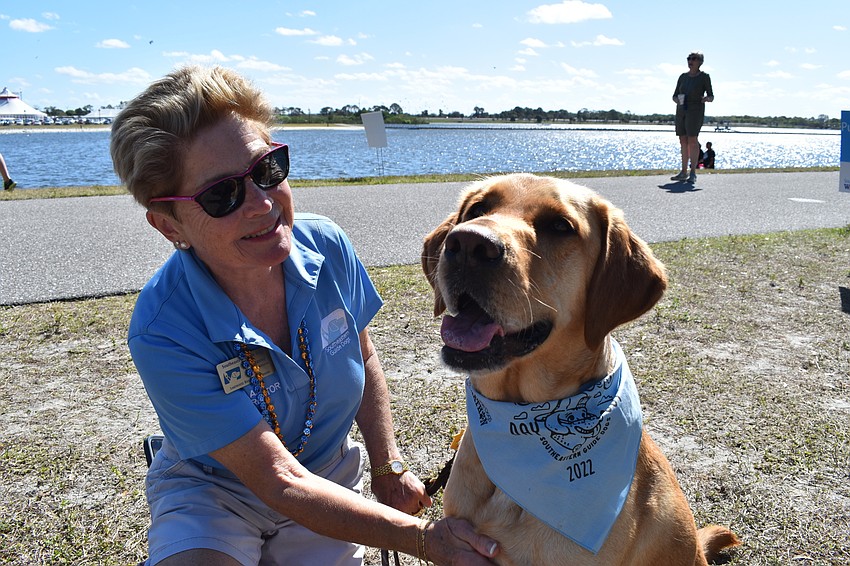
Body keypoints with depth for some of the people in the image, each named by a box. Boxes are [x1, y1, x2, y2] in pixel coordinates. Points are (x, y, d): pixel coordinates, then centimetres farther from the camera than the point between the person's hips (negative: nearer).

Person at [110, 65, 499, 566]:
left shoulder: (326, 247, -18)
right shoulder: (163, 333, -30)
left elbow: (364, 360, 1)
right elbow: (280, 480, -28)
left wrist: (388, 467, -3)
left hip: (330, 477, 4)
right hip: (213, 487, -3)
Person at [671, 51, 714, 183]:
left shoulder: (704, 77, 0)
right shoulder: (683, 77, 13)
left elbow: (711, 97, 0)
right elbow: (675, 95, 14)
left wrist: (706, 98, -23)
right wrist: (677, 100, -9)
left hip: (696, 110, -5)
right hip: (681, 111, 5)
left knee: (692, 140, -13)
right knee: (683, 141, 4)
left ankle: (693, 173, -11)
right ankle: (683, 172, 9)